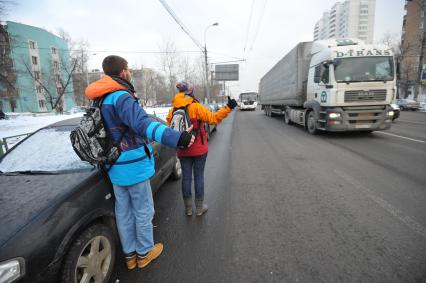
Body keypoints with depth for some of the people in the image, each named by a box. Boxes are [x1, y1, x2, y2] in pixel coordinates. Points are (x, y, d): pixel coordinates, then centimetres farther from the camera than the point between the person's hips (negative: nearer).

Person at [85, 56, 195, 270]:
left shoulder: (102, 100, 9)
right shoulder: (121, 97, -20)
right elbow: (142, 123, -39)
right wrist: (175, 138, -52)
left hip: (115, 167, 9)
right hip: (133, 166, -9)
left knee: (123, 212, 18)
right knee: (143, 211, 10)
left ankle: (130, 254, 35)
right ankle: (145, 252, 28)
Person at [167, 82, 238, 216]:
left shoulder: (172, 111, 2)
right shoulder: (196, 107, -13)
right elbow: (213, 119, -17)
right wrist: (228, 108, -15)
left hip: (183, 151, 4)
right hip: (199, 149, -4)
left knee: (186, 177, 13)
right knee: (199, 176, 8)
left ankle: (188, 208, 24)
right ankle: (199, 208, 20)